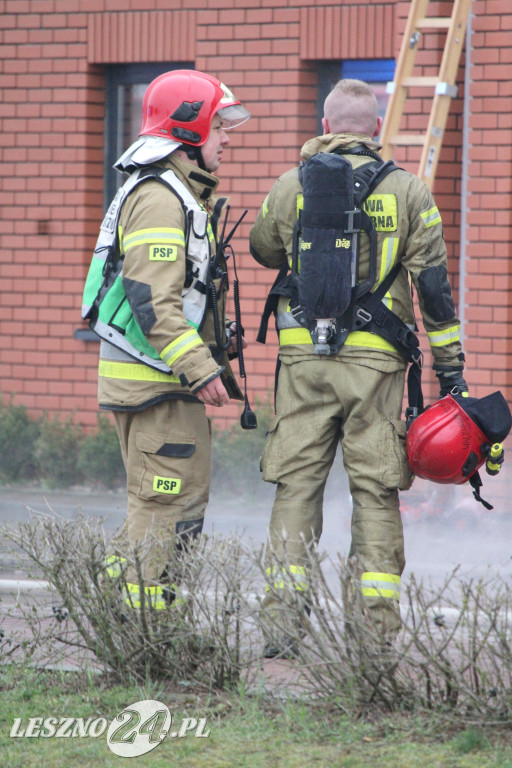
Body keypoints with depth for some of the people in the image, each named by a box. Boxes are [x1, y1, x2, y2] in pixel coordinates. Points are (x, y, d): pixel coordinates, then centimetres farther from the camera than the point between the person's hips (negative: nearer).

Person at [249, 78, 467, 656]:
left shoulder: (291, 187, 5)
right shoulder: (407, 191, 1)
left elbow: (263, 250, 24)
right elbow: (434, 287, -1)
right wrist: (450, 366, 4)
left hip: (303, 358, 1)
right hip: (376, 363, -1)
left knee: (296, 485, 5)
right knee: (375, 491, 4)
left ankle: (281, 623, -1)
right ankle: (378, 627, 1)